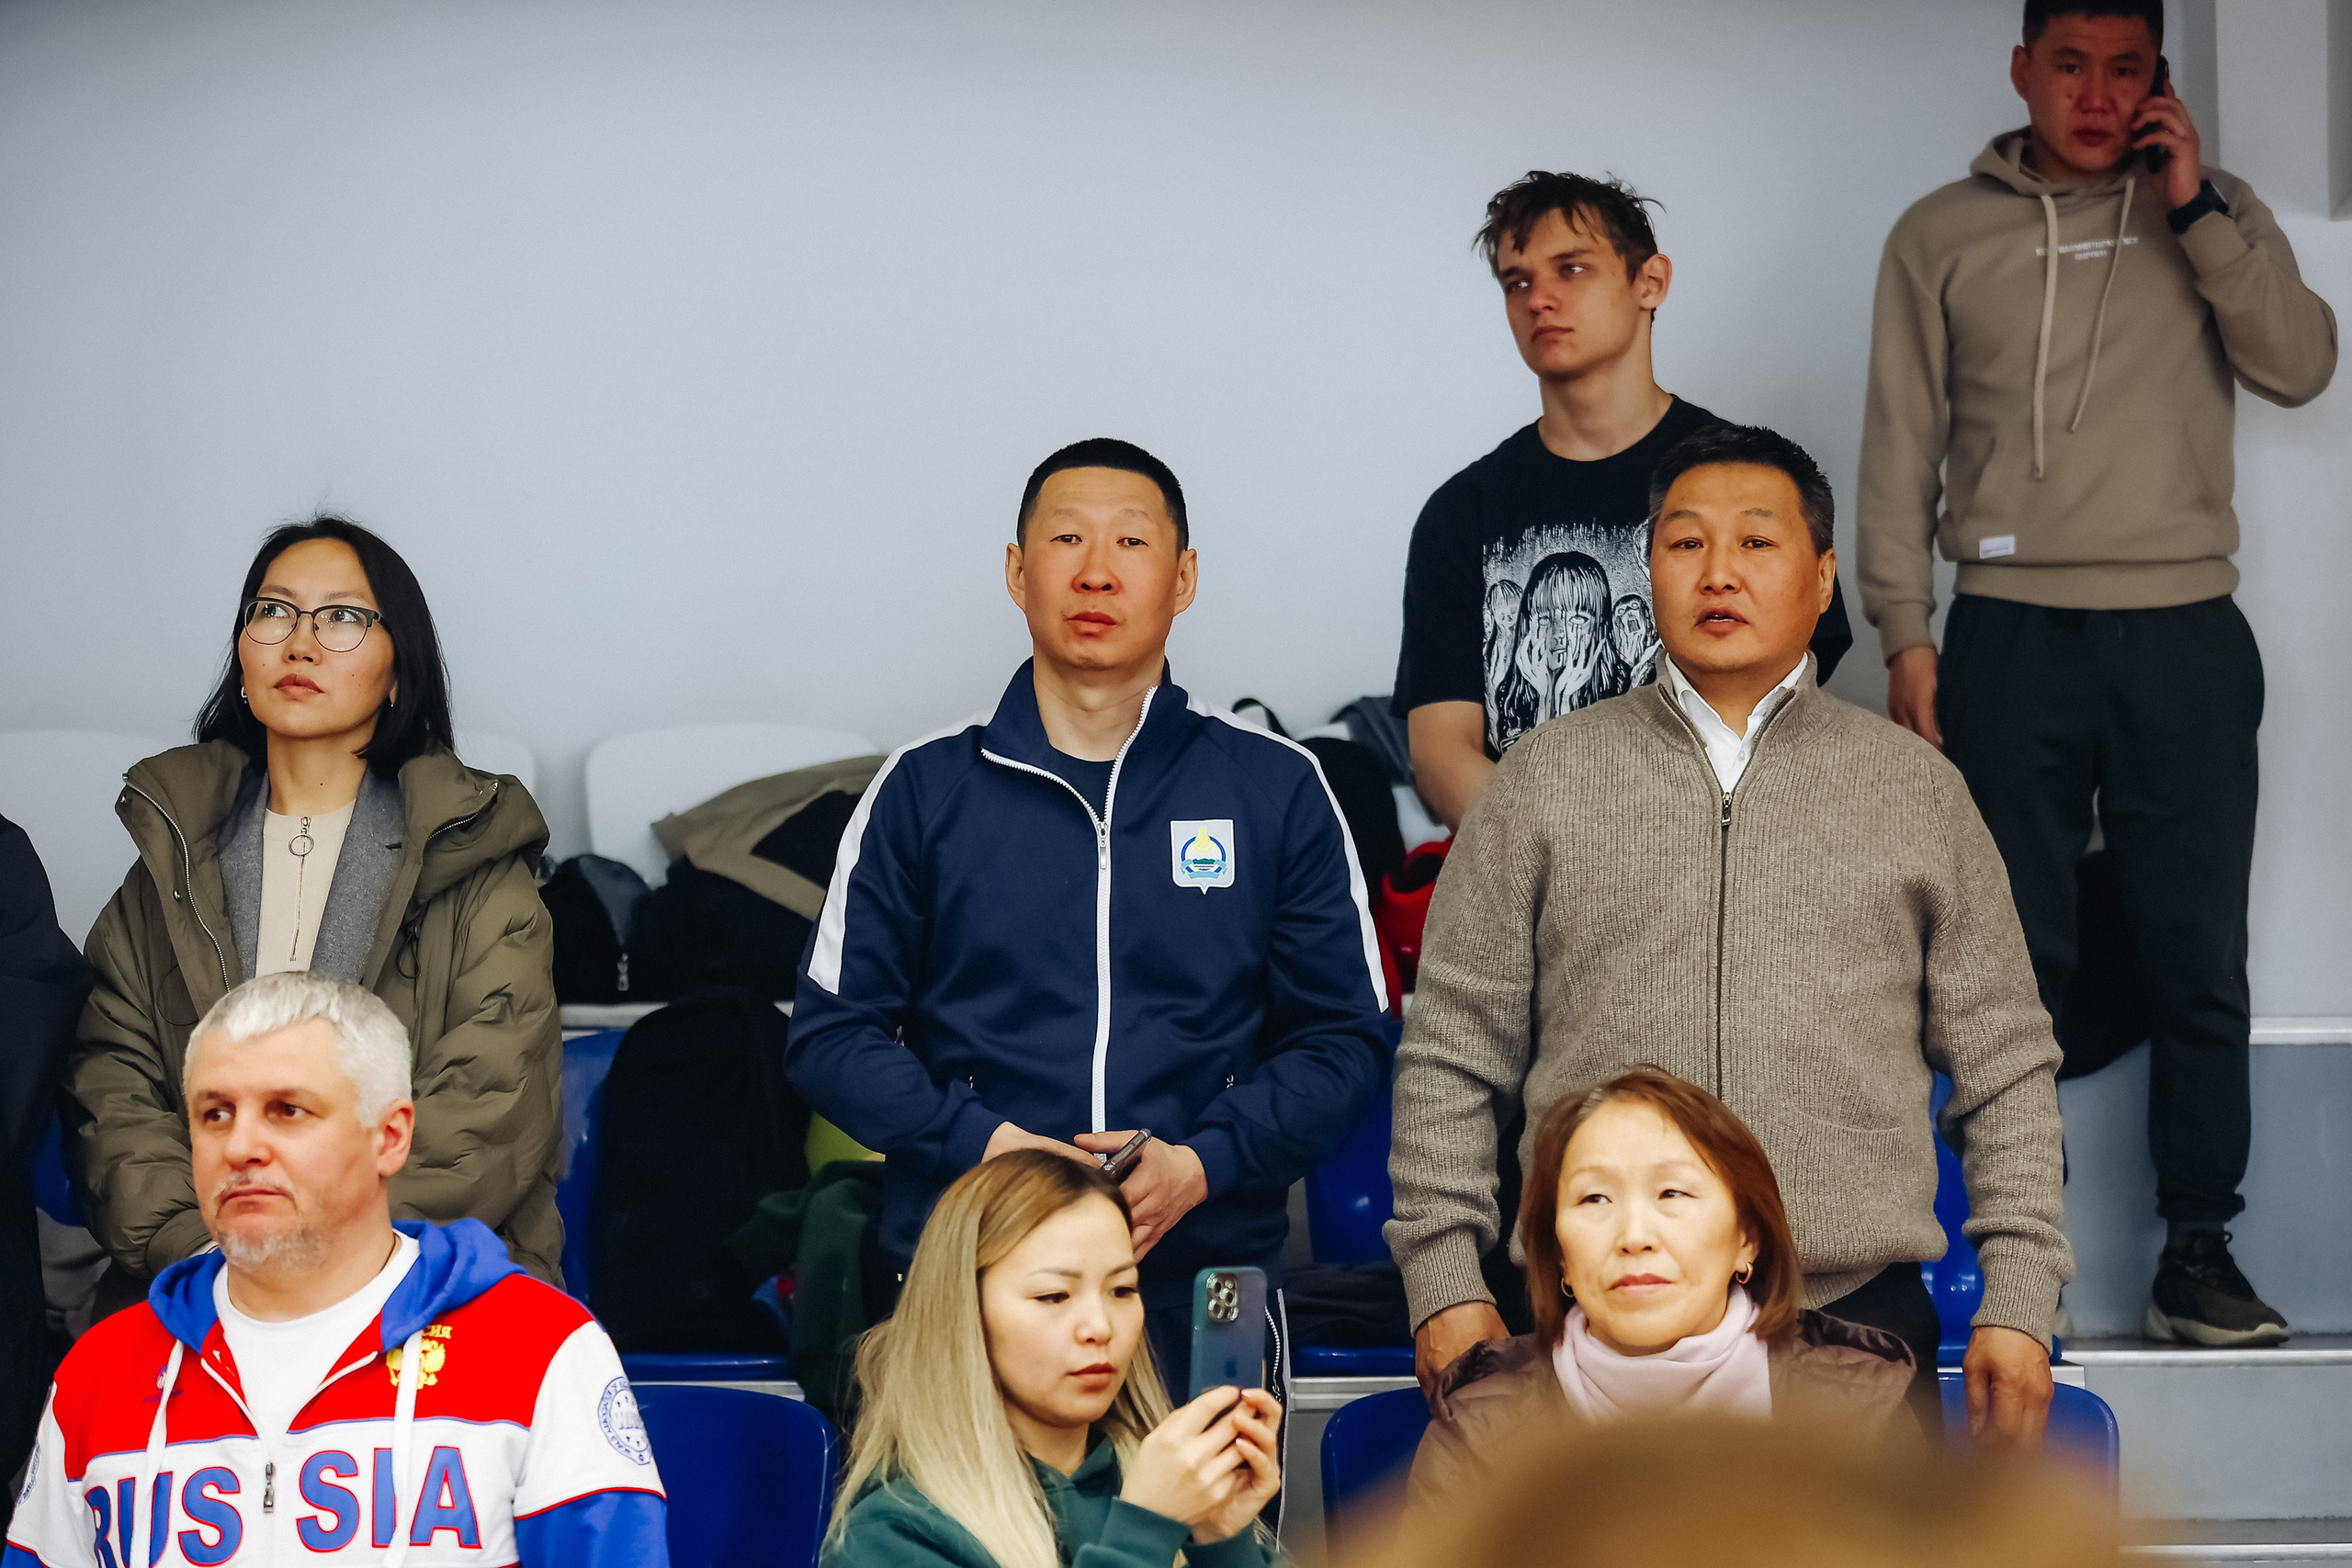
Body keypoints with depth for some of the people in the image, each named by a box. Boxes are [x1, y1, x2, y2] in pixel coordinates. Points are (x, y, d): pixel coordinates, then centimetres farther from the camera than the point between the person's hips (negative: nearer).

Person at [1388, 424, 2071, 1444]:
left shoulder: (1917, 788, 13)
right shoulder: (1546, 777, 10)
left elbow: (2005, 1065, 13)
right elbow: (1452, 1049, 9)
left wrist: (2019, 1301, 4)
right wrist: (1445, 1285, 0)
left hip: (1858, 1319, 1)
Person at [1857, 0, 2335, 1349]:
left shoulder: (2215, 214, 12)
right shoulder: (1942, 236, 8)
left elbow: (2302, 365, -2)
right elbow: (1902, 450, 7)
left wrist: (2197, 205, -6)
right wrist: (1906, 634, -1)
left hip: (2187, 640, 1)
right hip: (2011, 637, -1)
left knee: (2197, 956, 1)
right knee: (2019, 956, 3)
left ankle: (2200, 1257, 8)